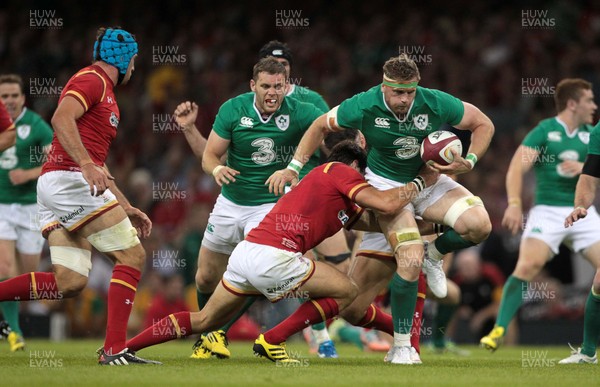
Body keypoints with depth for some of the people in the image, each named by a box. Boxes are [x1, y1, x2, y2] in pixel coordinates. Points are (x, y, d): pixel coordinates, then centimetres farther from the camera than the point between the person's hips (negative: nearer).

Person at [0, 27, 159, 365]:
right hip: (69, 180, -10)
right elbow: (62, 118, -22)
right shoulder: (92, 80, -3)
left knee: (70, 283, 2)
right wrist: (86, 164, -34)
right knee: (132, 255, -7)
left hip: (54, 185, 10)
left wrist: (127, 208, 28)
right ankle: (115, 348, -13)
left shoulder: (105, 95, 28)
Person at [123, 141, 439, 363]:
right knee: (346, 291, 4)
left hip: (245, 251, 9)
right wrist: (420, 183, 6)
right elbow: (386, 204, -8)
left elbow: (374, 221, 27)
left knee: (204, 321, 20)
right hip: (272, 256, -9)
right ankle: (272, 341, 0)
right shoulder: (341, 171, 4)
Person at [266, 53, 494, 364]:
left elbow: (483, 124, -4)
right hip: (385, 184, -3)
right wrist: (293, 168, -5)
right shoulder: (363, 107, -21)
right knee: (410, 258, -26)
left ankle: (433, 253, 8)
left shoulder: (437, 104, -20)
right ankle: (401, 346, -12)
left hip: (428, 180, 3)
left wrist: (468, 162, -19)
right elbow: (320, 126, -2)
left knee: (479, 225, -26)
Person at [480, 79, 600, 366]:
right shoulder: (544, 131, -4)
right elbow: (517, 167, -12)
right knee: (528, 265, -26)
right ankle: (498, 331, -22)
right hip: (547, 210, -5)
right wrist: (514, 204, -25)